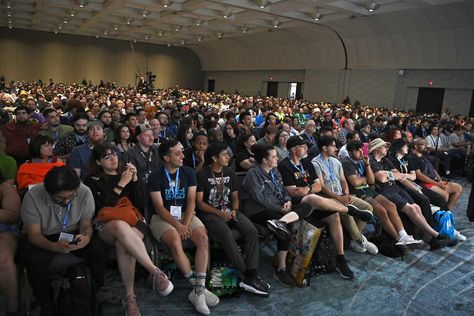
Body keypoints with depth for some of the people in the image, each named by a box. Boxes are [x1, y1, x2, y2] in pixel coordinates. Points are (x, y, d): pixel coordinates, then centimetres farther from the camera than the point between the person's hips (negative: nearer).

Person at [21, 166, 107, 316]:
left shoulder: (85, 193, -21)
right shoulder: (33, 196, -25)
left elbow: (86, 225, -10)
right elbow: (34, 234, -20)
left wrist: (86, 237, -35)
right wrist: (54, 246, -41)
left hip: (74, 234, 1)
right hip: (44, 238, -1)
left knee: (99, 250, -25)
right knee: (34, 260, -31)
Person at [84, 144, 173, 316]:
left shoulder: (127, 173, 18)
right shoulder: (92, 180, 12)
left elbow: (141, 203, 9)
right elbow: (101, 207, -4)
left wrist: (135, 180, -3)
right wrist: (121, 184, -7)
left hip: (133, 222, 2)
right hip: (106, 227, -1)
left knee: (123, 243, -36)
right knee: (120, 226, -40)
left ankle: (130, 296, -29)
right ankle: (156, 272, -40)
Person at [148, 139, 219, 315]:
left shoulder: (189, 172, 4)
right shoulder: (156, 177, -6)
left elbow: (191, 201, -2)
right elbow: (159, 207, -10)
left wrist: (186, 224, -17)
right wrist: (178, 226, -21)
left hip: (186, 214, 3)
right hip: (163, 217, -3)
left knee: (203, 238, -25)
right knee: (175, 242, -32)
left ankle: (198, 289, -24)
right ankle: (199, 286, -19)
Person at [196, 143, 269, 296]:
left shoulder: (230, 173, 11)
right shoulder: (202, 174, -5)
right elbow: (199, 202, -7)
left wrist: (234, 210, -6)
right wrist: (219, 213, -18)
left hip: (229, 210, 5)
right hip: (209, 212, -5)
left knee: (252, 231, -21)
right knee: (226, 234, -35)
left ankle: (251, 277, -23)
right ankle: (248, 274, -23)